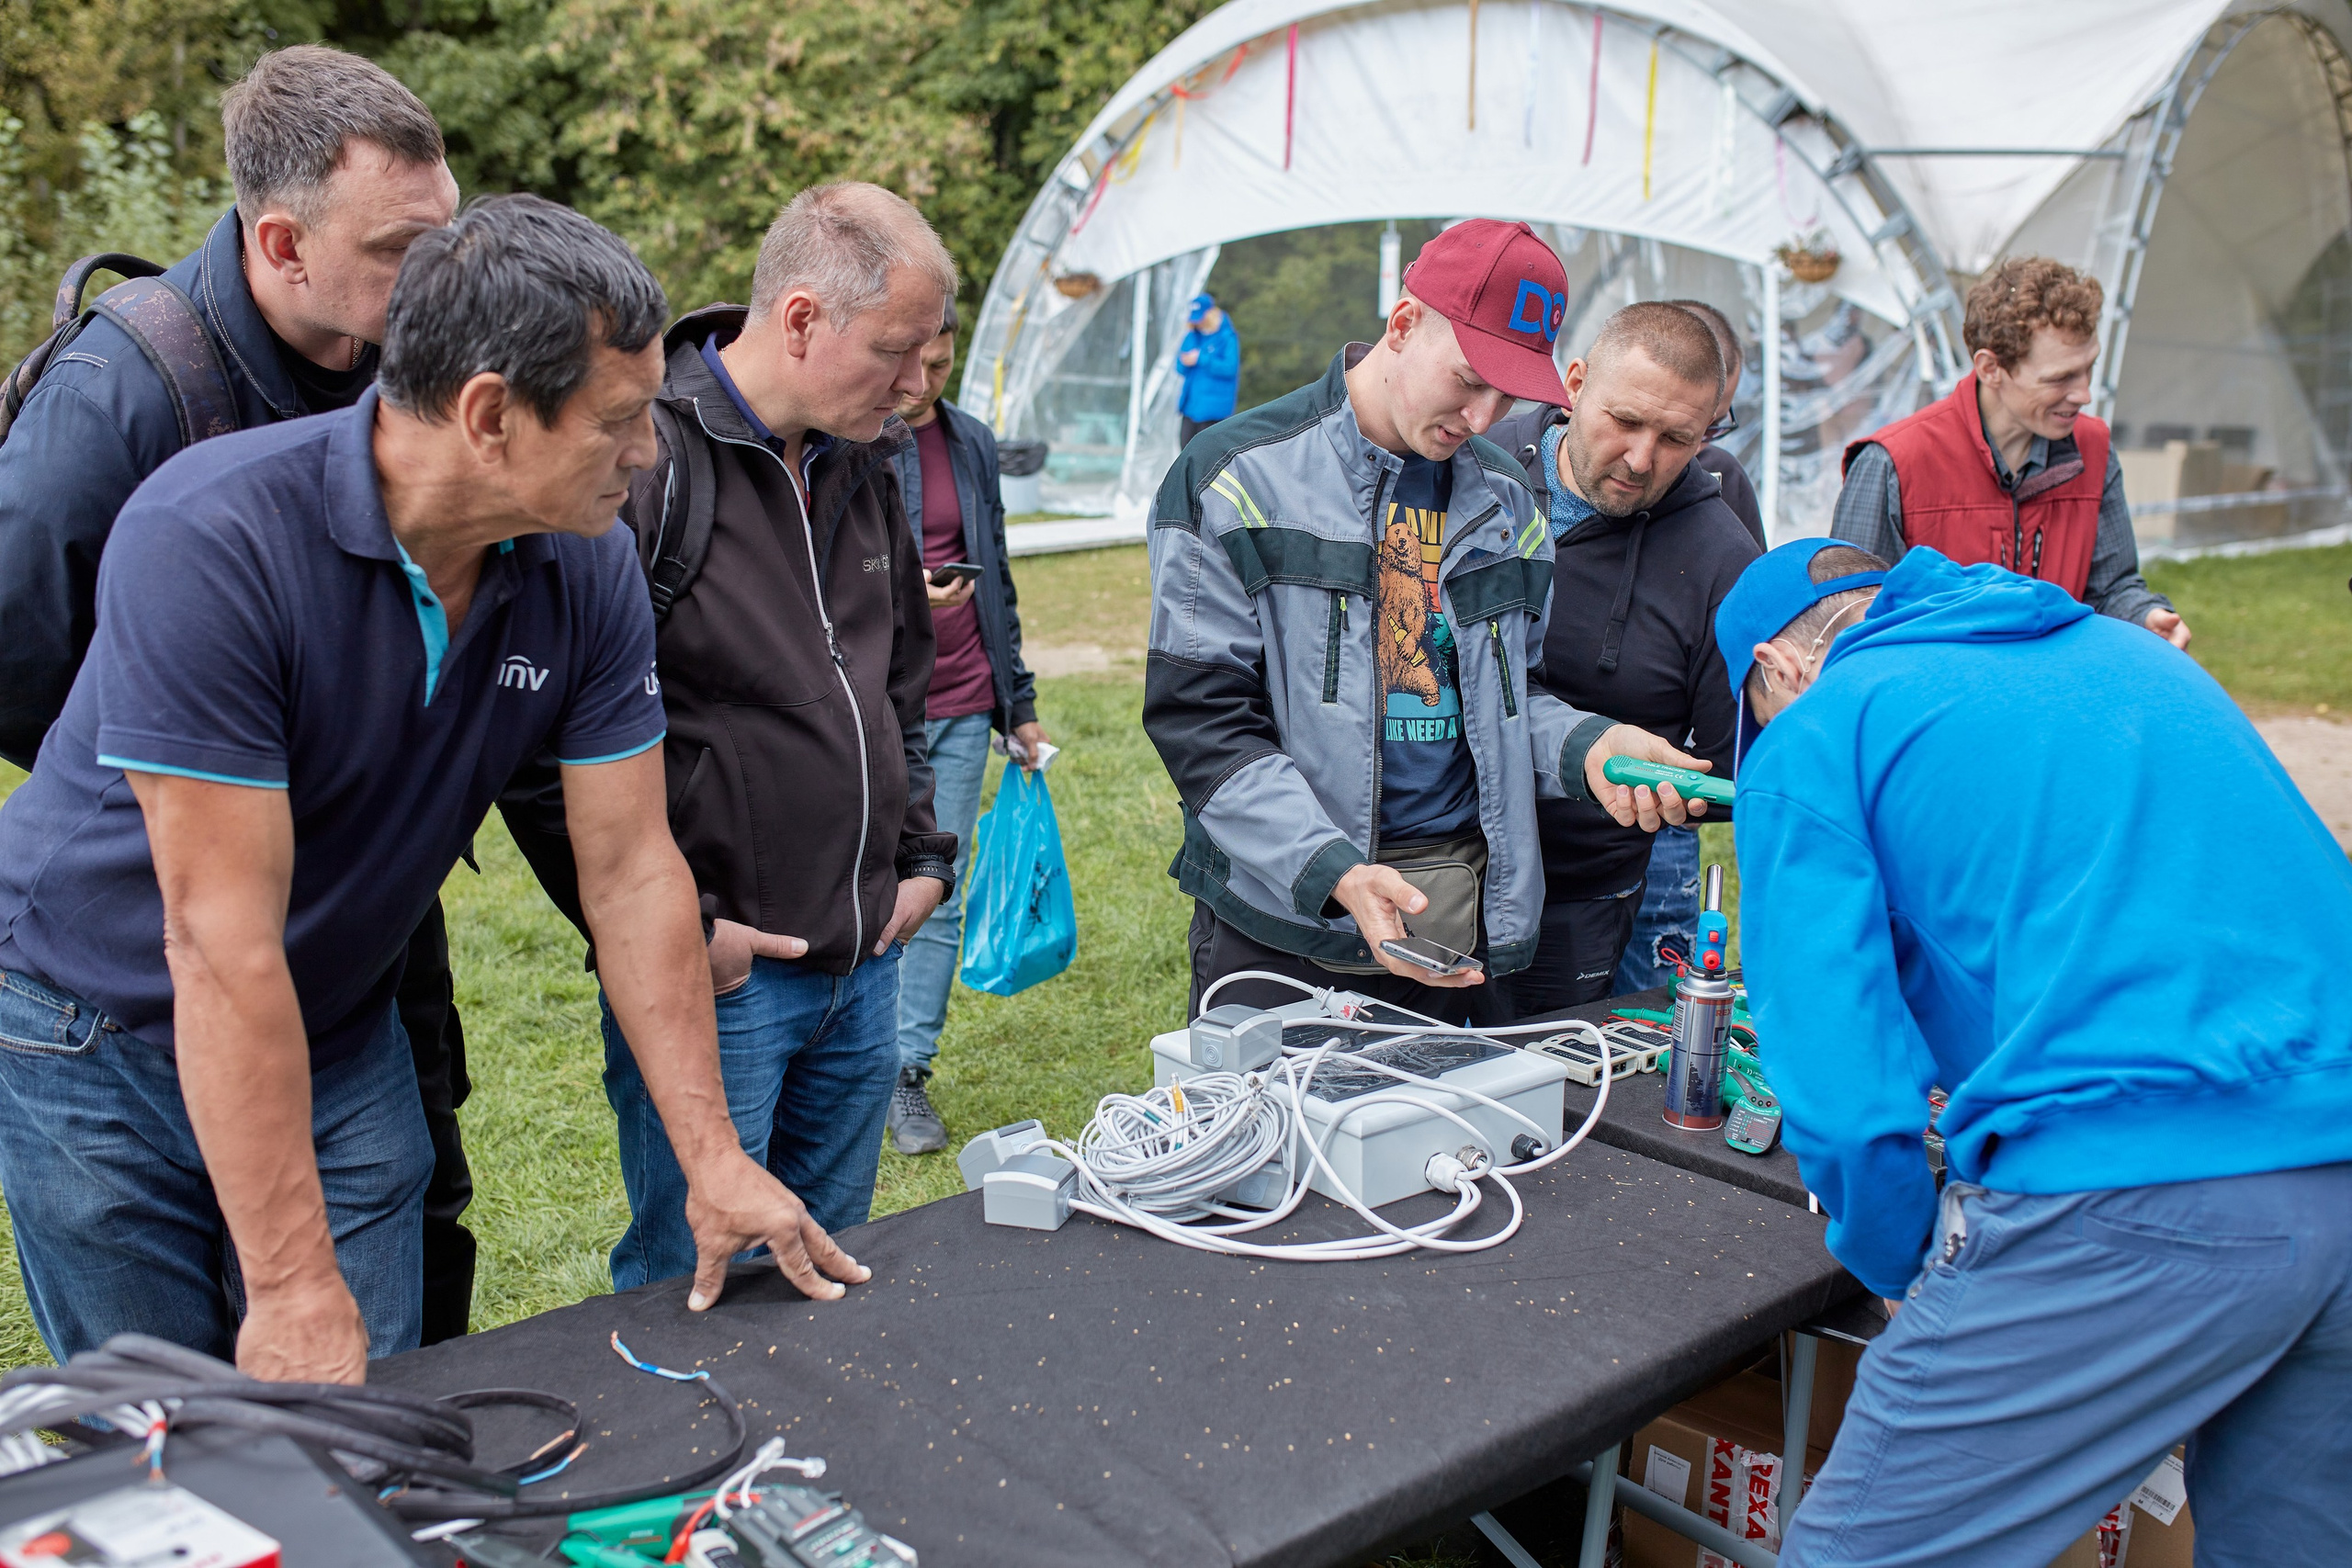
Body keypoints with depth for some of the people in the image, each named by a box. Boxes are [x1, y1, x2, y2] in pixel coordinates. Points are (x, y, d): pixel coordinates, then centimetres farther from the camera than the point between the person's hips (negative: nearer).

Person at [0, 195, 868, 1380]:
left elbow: (630, 867, -7)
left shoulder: (585, 568, -13)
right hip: (105, 1042, -4)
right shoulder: (210, 538, -30)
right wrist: (294, 1286, -27)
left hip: (343, 1046, 4)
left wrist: (712, 1159, -8)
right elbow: (222, 937, -30)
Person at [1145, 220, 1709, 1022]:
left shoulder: (1504, 499, 11)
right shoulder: (1240, 476, -7)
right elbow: (1202, 717, -12)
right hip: (1286, 915, -4)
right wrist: (1333, 870, -24)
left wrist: (1586, 745, -5)